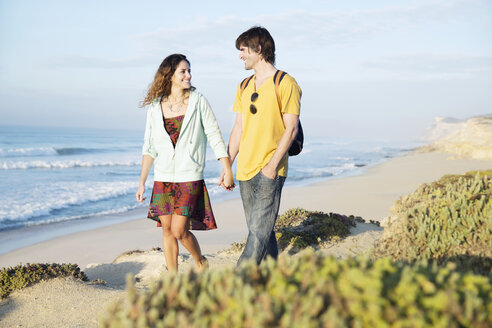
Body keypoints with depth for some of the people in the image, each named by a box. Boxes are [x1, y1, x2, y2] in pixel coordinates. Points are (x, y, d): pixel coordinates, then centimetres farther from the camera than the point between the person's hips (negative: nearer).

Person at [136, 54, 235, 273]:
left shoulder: (198, 102, -2)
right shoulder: (155, 107, 5)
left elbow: (214, 136, 0)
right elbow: (149, 147, 9)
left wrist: (227, 169, -4)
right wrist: (142, 182, 8)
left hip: (189, 178, -3)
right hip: (163, 178, 3)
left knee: (179, 231, -7)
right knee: (167, 230, 5)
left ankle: (200, 262, 22)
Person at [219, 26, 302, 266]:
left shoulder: (285, 84, -6)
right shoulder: (244, 87, 15)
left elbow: (291, 128, -10)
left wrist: (272, 164, -17)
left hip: (269, 172, -7)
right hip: (245, 170, 7)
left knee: (259, 230, -10)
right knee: (260, 229, 11)